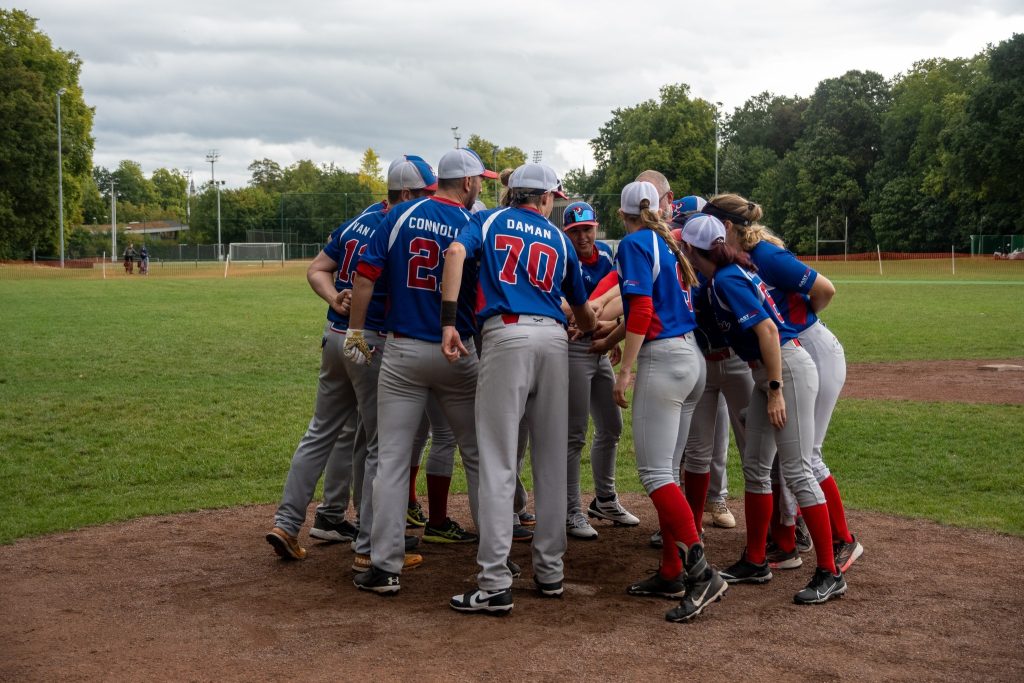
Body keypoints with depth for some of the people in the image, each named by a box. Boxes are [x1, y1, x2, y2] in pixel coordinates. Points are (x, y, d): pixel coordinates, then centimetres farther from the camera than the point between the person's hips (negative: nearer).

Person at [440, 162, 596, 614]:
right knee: (551, 461, 11)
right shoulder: (559, 239, 23)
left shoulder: (488, 221, 17)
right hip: (554, 338, 3)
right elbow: (582, 313, 30)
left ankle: (495, 585, -8)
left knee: (498, 462, -5)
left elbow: (457, 253, -7)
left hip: (507, 335, -3)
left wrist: (448, 321, -9)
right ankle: (550, 571, 17)